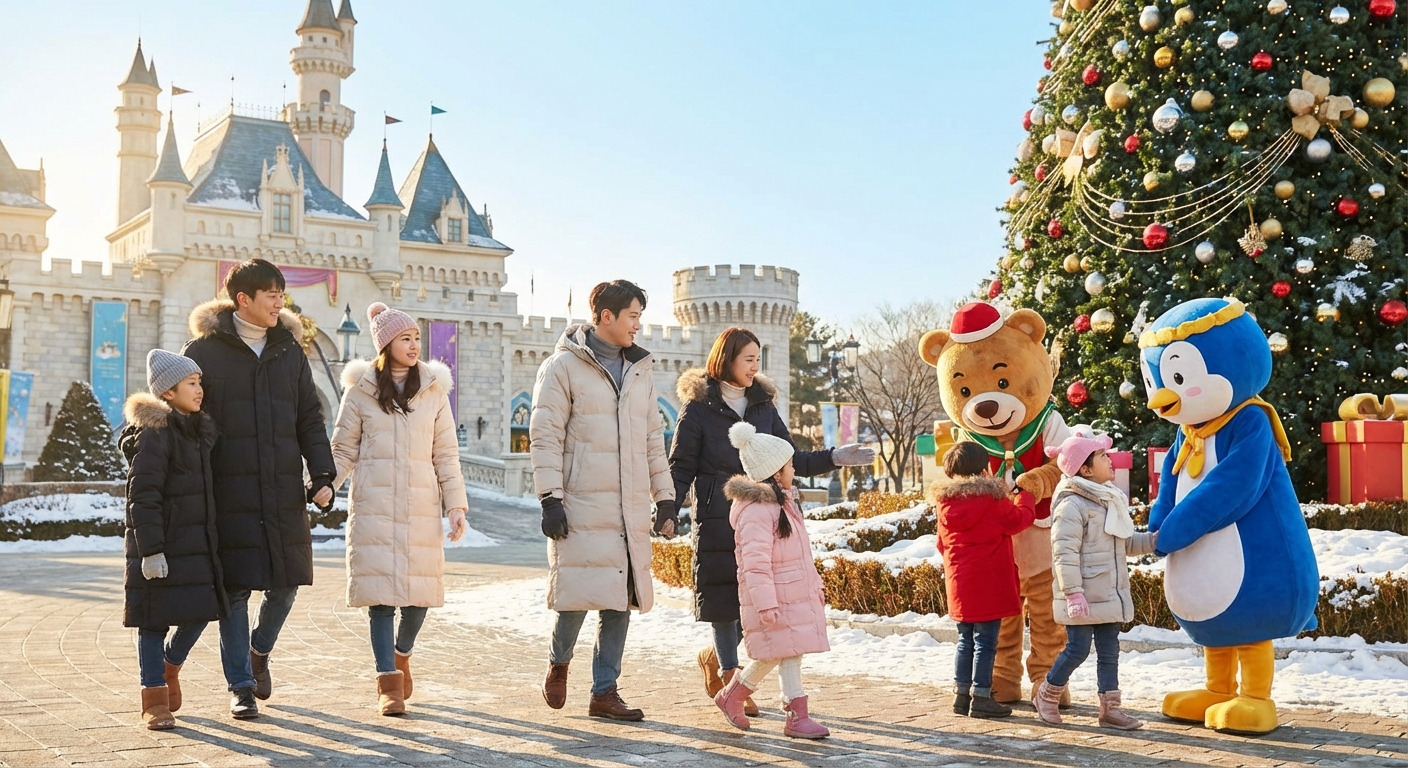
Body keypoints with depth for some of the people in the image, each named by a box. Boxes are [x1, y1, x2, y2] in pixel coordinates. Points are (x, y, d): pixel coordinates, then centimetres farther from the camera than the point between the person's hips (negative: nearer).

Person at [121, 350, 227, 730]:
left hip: (196, 545, 8)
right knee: (155, 621, 2)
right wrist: (150, 550, -21)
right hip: (162, 548, -8)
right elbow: (143, 496, -17)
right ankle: (155, 700, 12)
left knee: (200, 614, 7)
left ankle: (169, 666, 34)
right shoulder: (154, 434, -13)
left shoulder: (198, 431, 14)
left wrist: (211, 541, 22)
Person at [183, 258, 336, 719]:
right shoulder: (205, 352, -1)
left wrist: (322, 475, 1)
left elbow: (309, 419, 12)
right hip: (230, 494, -4)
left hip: (284, 492, 4)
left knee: (287, 581, 7)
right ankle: (240, 687, 12)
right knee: (236, 589, -1)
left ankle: (259, 651, 35)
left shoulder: (289, 351, 12)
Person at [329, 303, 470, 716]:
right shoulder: (360, 390, 3)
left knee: (421, 591, 2)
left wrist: (456, 505, 3)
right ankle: (389, 682, 3)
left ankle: (401, 654, 31)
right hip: (373, 507, -2)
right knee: (381, 593, -6)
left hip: (421, 507, 2)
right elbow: (343, 450, 7)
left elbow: (446, 454, 9)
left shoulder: (433, 389, 8)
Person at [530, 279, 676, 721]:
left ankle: (604, 692, 13)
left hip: (631, 509, 6)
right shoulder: (563, 367, -2)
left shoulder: (641, 370, 17)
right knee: (579, 593, -8)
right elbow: (544, 437, -6)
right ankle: (559, 661, 21)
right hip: (581, 505, -6)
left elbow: (653, 440, 20)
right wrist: (550, 499, -12)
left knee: (621, 599, 4)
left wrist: (665, 498, 15)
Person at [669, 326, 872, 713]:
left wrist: (834, 458, 3)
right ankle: (729, 675, 13)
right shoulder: (699, 408, -2)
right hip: (717, 518, -5)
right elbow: (681, 467, -3)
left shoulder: (764, 406, 12)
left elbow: (790, 460, 15)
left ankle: (715, 656, 27)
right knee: (724, 594, -2)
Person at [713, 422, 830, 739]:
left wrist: (815, 587, 24)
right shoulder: (756, 511, -19)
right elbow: (755, 563, -23)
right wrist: (766, 604, -25)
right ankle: (797, 715, 2)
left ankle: (732, 694, 26)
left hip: (797, 593, 10)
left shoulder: (784, 503, 14)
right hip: (774, 597, -10)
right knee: (787, 653, -5)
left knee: (786, 653, 13)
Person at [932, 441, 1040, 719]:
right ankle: (981, 698, 0)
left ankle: (961, 694, 18)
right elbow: (1019, 519, -3)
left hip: (959, 583, 6)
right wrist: (1023, 497, 15)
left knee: (966, 640, 15)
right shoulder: (993, 500, -13)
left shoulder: (946, 503, 6)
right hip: (988, 584, -6)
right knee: (985, 642, -1)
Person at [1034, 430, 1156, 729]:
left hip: (1109, 594, 9)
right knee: (1078, 648, -2)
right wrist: (1073, 592, -23)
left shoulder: (1111, 500, 14)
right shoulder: (1072, 505, -16)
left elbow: (1125, 543, 22)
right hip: (1083, 598, -9)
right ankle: (1047, 695, 18)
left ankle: (1110, 707, 17)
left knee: (1109, 651, 10)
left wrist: (1153, 541, 8)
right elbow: (1064, 553, -20)